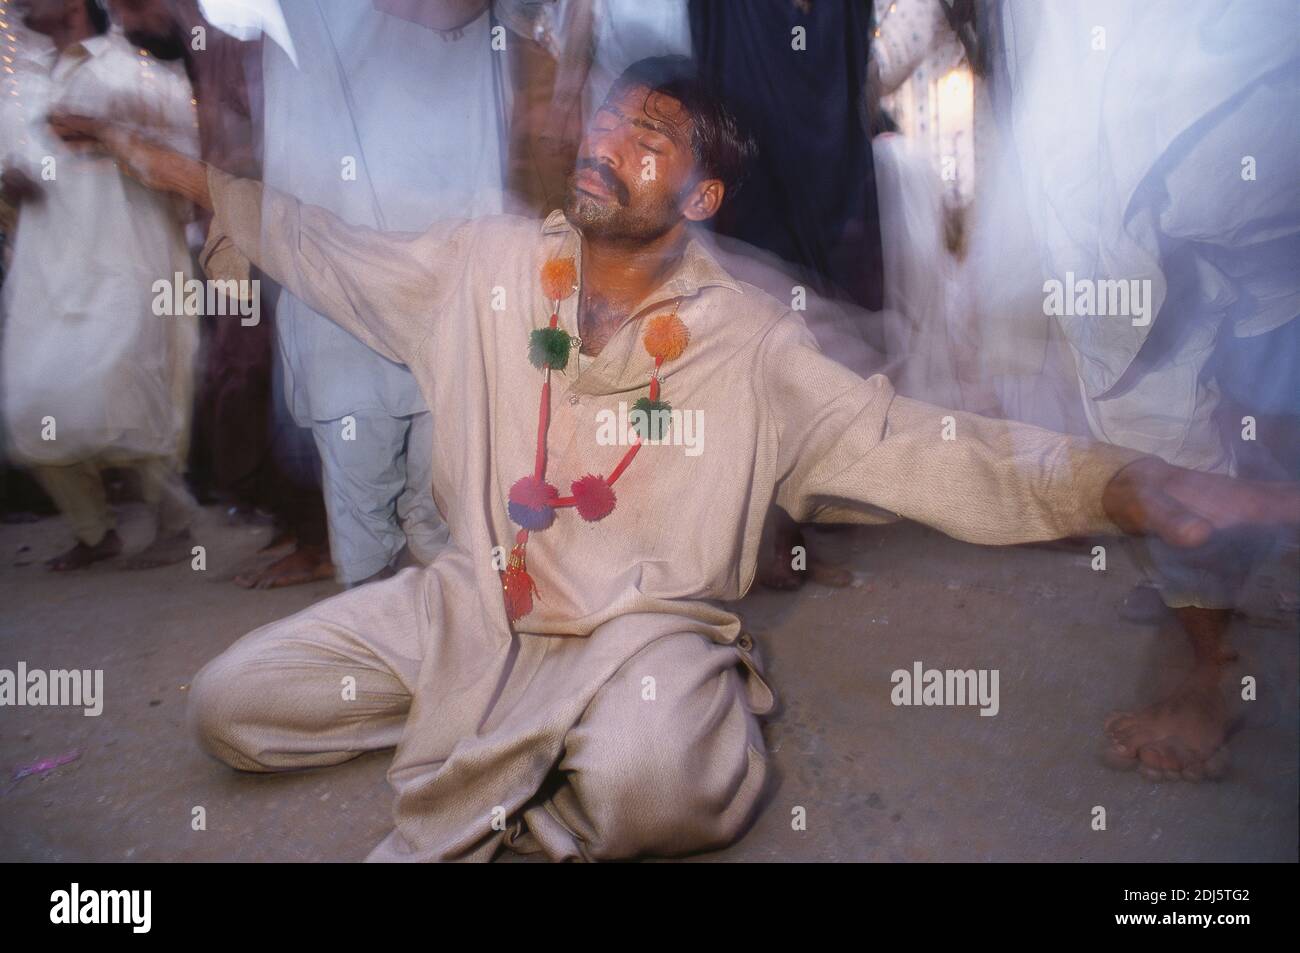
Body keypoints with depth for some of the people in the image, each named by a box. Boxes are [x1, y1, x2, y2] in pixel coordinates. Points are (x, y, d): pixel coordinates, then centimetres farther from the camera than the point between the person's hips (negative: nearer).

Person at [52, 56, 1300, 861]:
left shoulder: (751, 346, -8)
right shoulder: (488, 265, 2)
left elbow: (929, 449, -13)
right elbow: (335, 255, 17)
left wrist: (1133, 486, -27)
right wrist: (186, 174, 17)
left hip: (645, 628, -4)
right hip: (471, 604, 5)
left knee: (648, 782, -38)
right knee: (228, 706, -2)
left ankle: (464, 811, -4)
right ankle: (513, 745, 7)